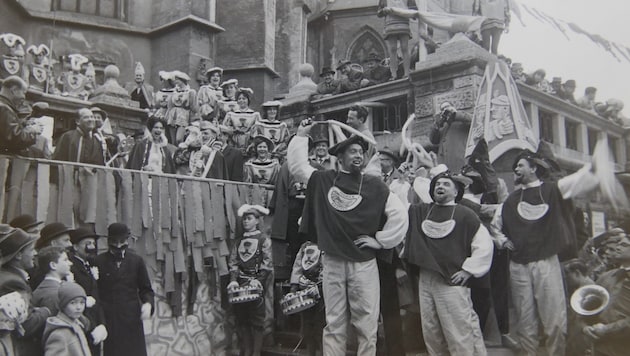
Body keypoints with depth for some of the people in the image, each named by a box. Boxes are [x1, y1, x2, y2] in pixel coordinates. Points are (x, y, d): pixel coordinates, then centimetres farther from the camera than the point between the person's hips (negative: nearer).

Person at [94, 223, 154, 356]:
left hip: (132, 319, 1)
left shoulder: (136, 261, 6)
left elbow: (146, 289, 10)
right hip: (109, 319, -1)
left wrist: (148, 303, -10)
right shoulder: (99, 261, 1)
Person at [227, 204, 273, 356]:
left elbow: (268, 264, -6)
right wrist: (233, 280, -3)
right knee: (241, 319, 5)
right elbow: (233, 263, 12)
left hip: (256, 284, -5)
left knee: (256, 320, -1)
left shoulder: (263, 239, 0)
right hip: (240, 284, 5)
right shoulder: (238, 241, 15)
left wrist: (258, 280, -16)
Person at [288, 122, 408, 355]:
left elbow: (399, 214, -3)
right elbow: (296, 165, 6)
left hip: (364, 263, 0)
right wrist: (301, 136, 4)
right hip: (332, 262, 1)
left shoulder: (374, 186, -1)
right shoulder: (323, 180, 3)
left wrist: (380, 240, -4)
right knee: (334, 324, 9)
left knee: (367, 324, 5)